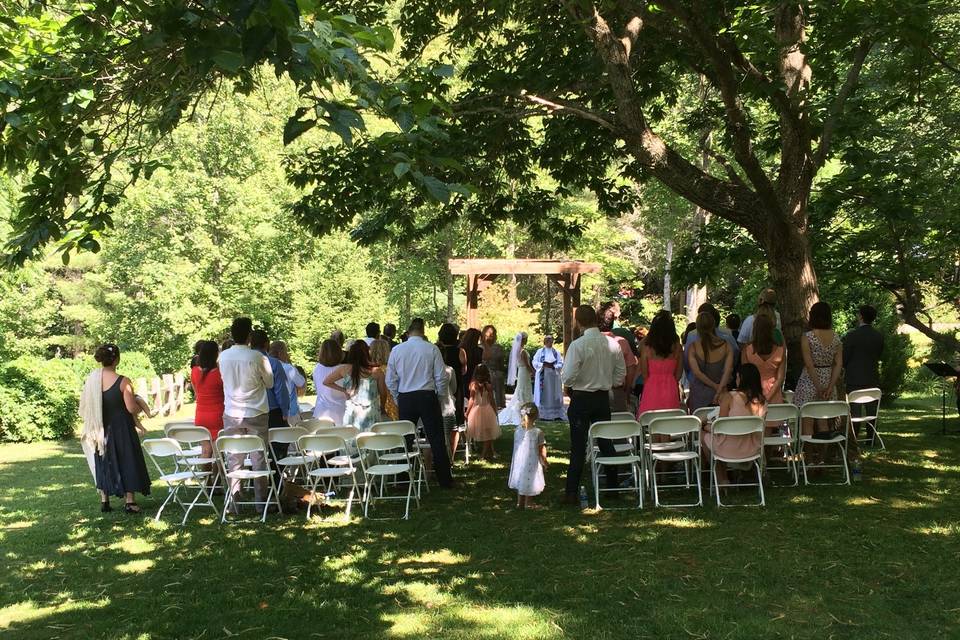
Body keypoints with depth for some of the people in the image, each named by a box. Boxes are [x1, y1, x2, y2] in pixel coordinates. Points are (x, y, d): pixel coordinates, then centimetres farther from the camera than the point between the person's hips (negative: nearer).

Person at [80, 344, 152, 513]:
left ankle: (104, 500, 20)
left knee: (104, 463, 16)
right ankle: (129, 501, 7)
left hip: (101, 428, 4)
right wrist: (141, 407, 3)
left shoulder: (91, 380, -4)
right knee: (127, 461, 6)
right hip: (121, 428, -4)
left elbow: (85, 407, 4)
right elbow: (132, 408, -18)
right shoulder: (122, 381, -18)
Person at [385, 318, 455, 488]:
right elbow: (440, 378, -5)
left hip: (405, 398, 2)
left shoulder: (396, 350, 0)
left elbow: (390, 380, 4)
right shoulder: (432, 349, -5)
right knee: (436, 439, 3)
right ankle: (444, 479, 6)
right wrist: (439, 396, 10)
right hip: (427, 396, -2)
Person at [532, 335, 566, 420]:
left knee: (554, 395, 0)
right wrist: (543, 365, -16)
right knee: (543, 395, -3)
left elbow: (560, 364, 2)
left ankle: (556, 414, 2)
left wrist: (553, 366, -16)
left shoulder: (556, 352, 9)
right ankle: (543, 414, 1)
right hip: (542, 377, -1)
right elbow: (535, 363, -1)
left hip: (553, 377, 1)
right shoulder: (540, 351, 7)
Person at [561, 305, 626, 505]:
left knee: (578, 446, 0)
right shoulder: (613, 344, -2)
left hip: (581, 398, -5)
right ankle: (613, 486, 25)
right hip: (604, 397, 5)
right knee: (606, 443, 16)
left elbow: (568, 378, -18)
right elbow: (621, 374, 6)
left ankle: (572, 492, 4)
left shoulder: (578, 345, -18)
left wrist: (569, 388, 2)